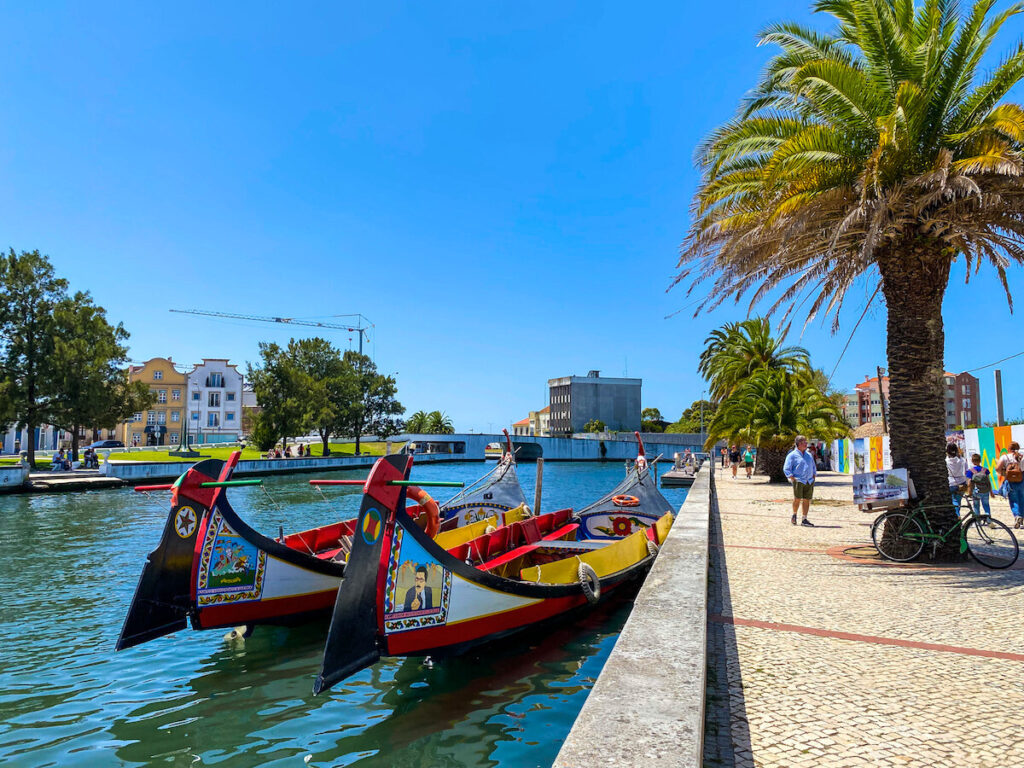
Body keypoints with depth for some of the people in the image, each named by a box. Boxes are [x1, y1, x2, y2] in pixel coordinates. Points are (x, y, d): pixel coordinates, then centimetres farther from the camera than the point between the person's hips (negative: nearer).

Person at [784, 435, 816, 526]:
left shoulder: (809, 455, 19)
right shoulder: (792, 455, -1)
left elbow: (813, 467, 27)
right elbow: (786, 469, -4)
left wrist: (814, 476, 14)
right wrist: (792, 478, -11)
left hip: (809, 481, 5)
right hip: (798, 481, -5)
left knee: (807, 500, 2)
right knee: (797, 499, -11)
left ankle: (804, 520, 9)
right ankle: (794, 515, 13)